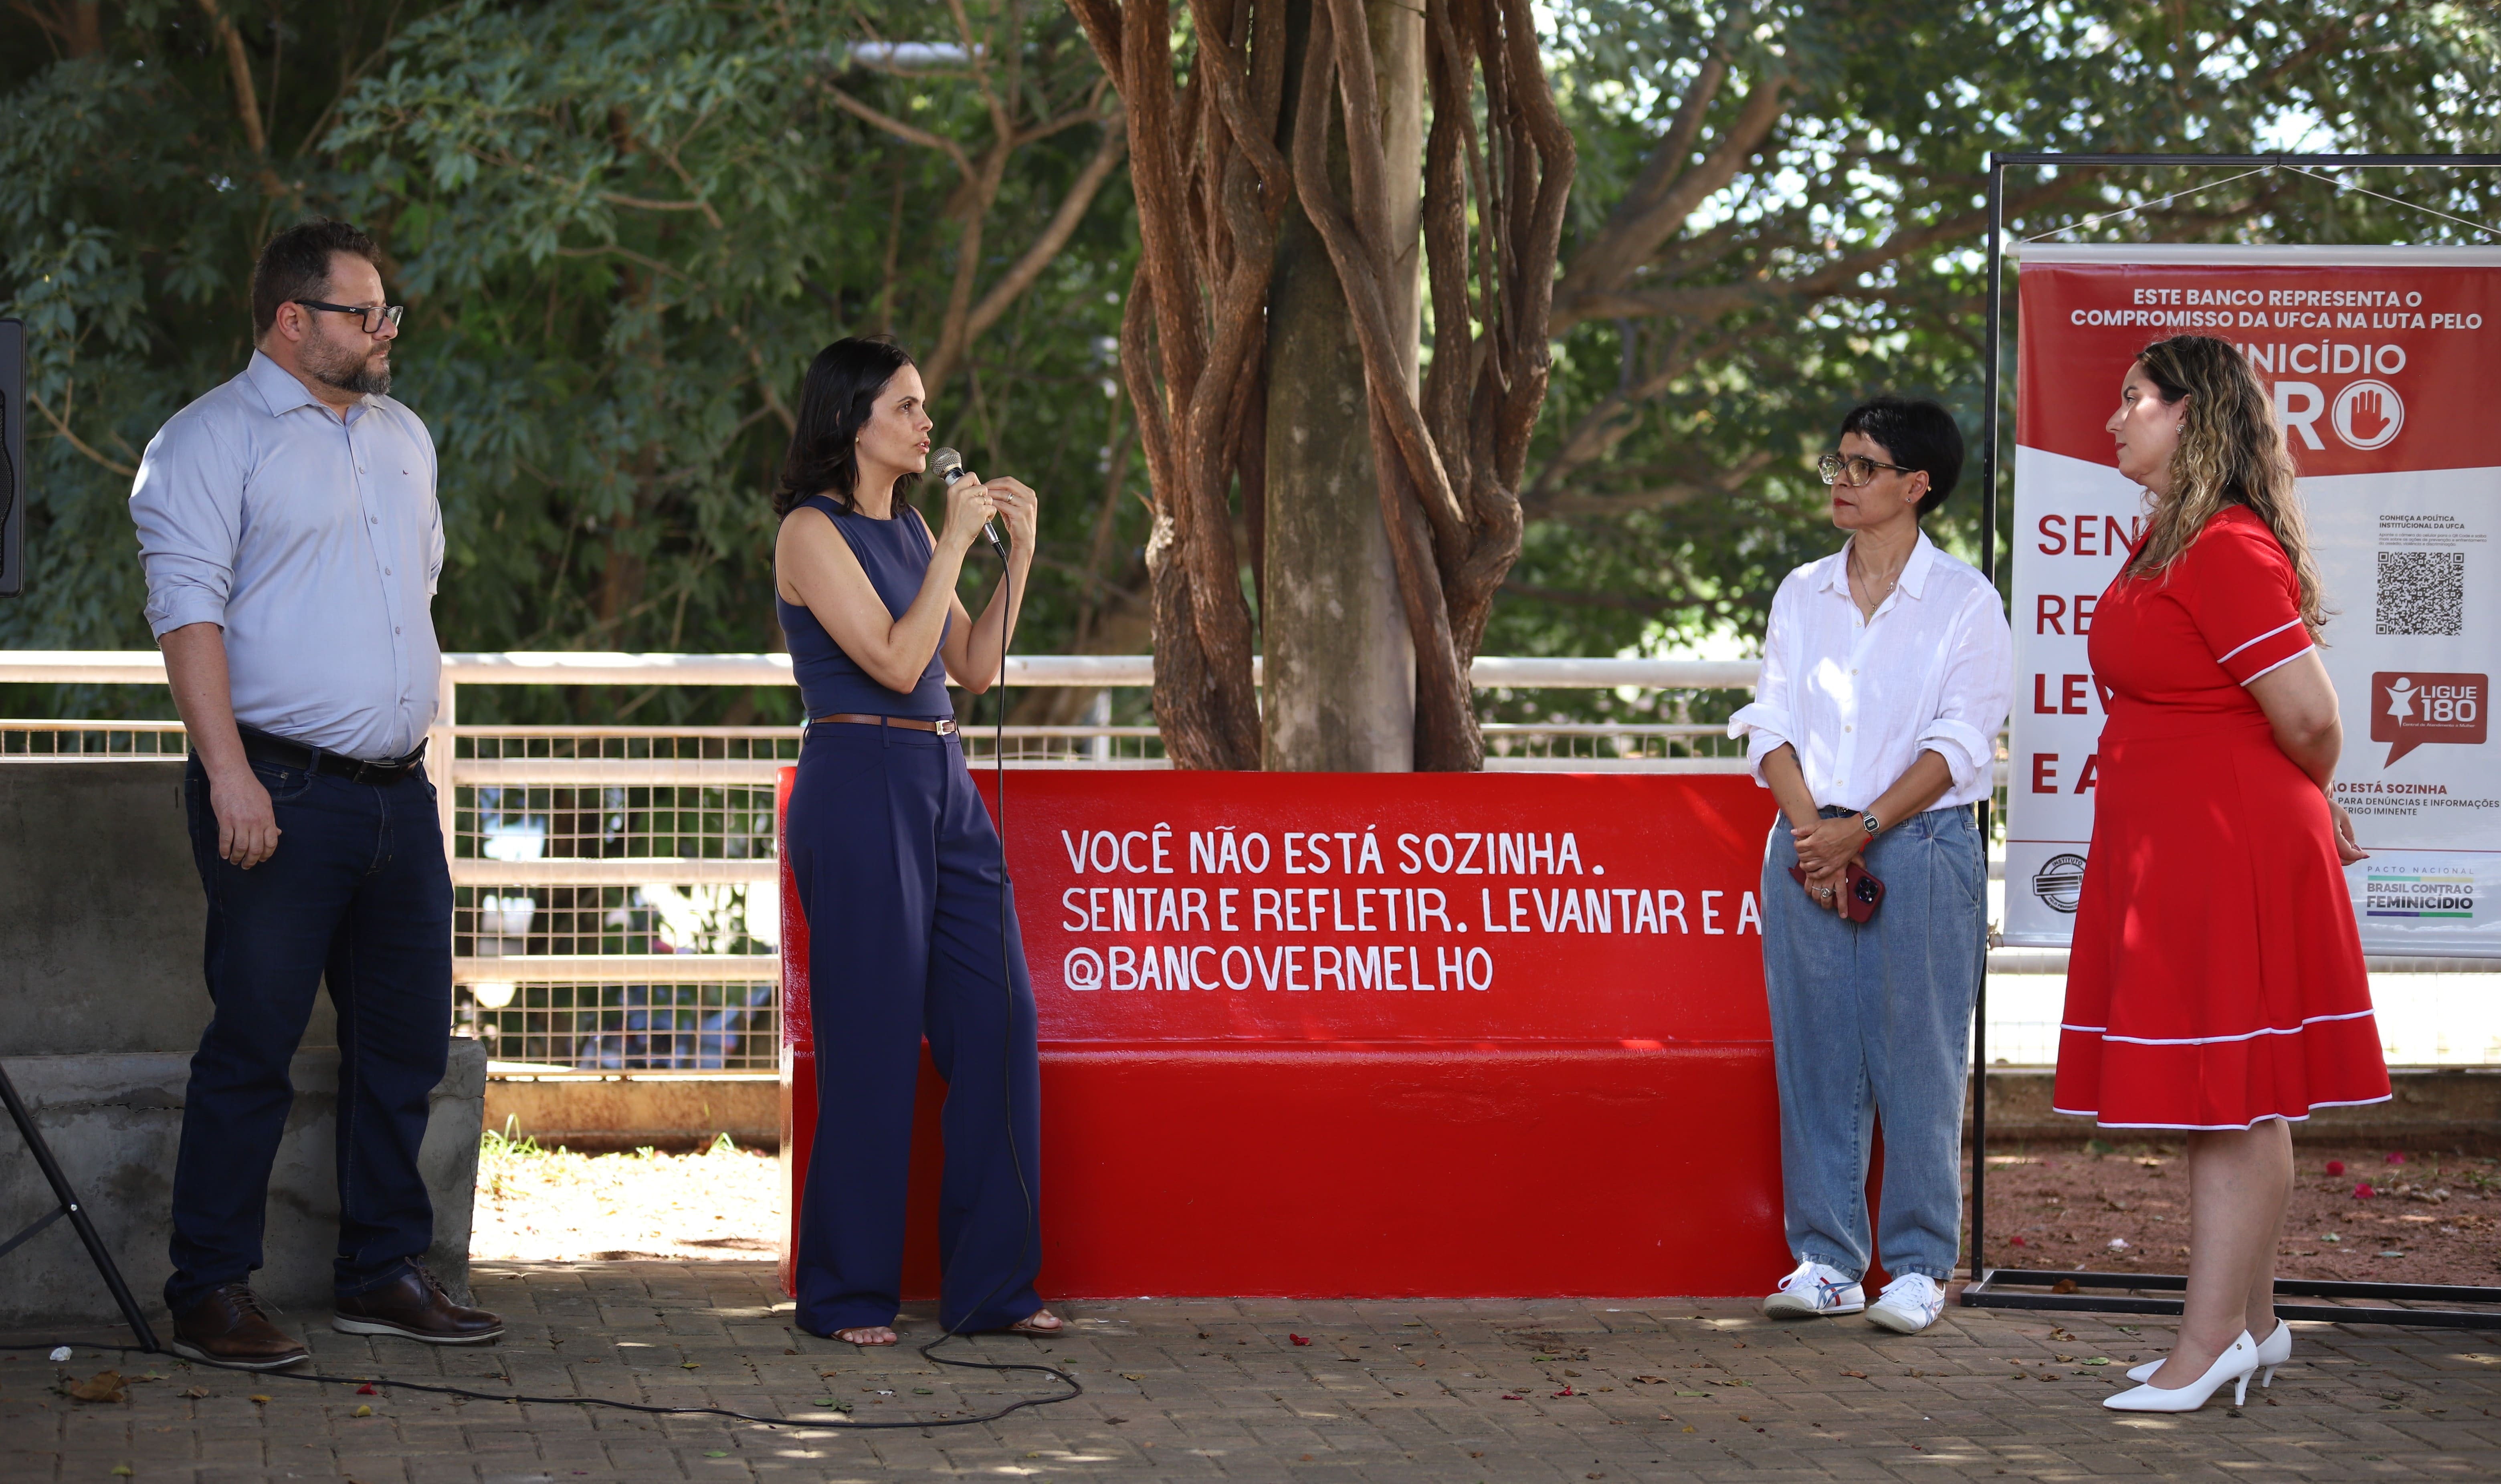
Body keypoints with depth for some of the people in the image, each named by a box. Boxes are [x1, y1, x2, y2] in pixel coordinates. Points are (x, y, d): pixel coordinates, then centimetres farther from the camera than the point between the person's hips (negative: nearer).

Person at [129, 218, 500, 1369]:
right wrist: (231, 775, -22)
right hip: (281, 792, -7)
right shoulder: (212, 441, -6)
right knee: (253, 1046, -4)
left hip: (397, 790, 7)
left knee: (406, 1042, 10)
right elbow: (189, 612, -13)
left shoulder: (401, 437, 18)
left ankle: (383, 1274, 20)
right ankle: (212, 1295, 3)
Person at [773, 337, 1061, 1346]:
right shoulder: (813, 531, -8)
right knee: (873, 1044, -4)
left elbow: (975, 668, 15)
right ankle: (846, 1293, 7)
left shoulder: (909, 528, 16)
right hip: (859, 786, -8)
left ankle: (991, 1286, 9)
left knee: (998, 1026, 3)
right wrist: (956, 544, -12)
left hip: (944, 788, 8)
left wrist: (1019, 549, 9)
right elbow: (896, 661, -17)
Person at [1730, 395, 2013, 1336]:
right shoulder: (1802, 595, 12)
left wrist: (1862, 830, -17)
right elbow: (1773, 724, 7)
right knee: (1814, 1055, 3)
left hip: (1922, 844, -4)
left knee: (1917, 1061, -3)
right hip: (1809, 844, 4)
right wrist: (1813, 834, -9)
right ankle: (1827, 1260, 10)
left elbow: (1960, 744, -8)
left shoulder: (1963, 601, -2)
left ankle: (1918, 1266, 5)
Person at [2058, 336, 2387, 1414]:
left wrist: (2306, 805, 1)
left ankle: (2213, 1341, -5)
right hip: (2165, 854, 10)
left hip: (2229, 856, -10)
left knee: (2229, 1101, -7)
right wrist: (2312, 809, 21)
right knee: (2226, 1104, 14)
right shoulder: (2166, 539, 15)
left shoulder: (2225, 551, -18)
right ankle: (2253, 1325, 20)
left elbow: (2309, 716, -18)